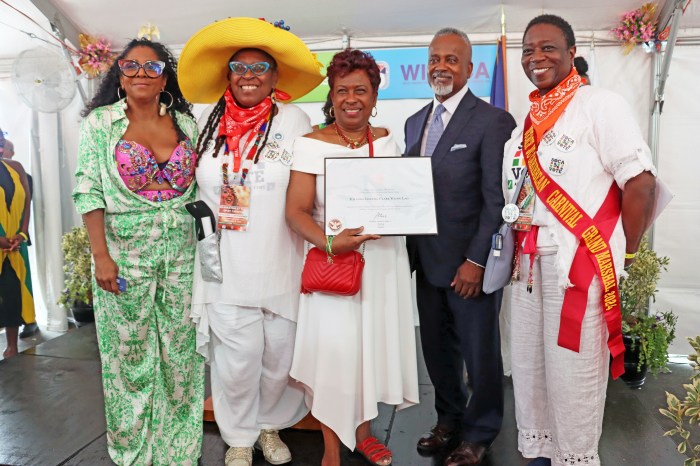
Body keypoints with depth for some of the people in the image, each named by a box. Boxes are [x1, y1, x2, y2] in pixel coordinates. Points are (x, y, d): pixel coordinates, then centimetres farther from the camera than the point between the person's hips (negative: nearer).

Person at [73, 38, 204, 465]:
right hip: (125, 251, -2)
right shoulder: (100, 122, 1)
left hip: (181, 251, 2)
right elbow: (89, 192, -4)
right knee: (130, 354, 7)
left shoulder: (185, 123, 7)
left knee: (181, 350, 8)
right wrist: (101, 256, -12)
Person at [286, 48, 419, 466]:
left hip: (384, 258, 5)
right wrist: (330, 242, -29)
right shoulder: (312, 144, -8)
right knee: (333, 349, 0)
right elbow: (296, 211, -12)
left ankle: (363, 430, 37)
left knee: (377, 342, 14)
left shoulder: (386, 140, 6)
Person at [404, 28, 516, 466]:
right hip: (427, 261, 6)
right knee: (437, 350, 17)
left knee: (480, 353, 10)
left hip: (470, 265, -6)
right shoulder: (416, 121, 12)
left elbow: (497, 200, -14)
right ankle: (449, 420, 39)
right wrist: (409, 250, 3)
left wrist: (476, 261, -17)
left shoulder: (493, 121, -9)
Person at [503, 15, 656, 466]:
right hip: (530, 265, 7)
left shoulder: (600, 104, -8)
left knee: (573, 378, 3)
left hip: (581, 264, -7)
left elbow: (641, 183, -14)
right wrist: (519, 251, 7)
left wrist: (620, 257, -9)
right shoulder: (526, 123, 13)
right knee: (529, 370, 16)